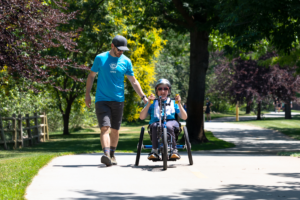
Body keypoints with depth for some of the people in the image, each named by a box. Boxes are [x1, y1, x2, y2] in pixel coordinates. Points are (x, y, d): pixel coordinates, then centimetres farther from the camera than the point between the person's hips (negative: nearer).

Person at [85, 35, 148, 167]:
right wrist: (87, 94, 6)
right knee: (105, 127, -16)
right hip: (102, 100, -2)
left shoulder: (126, 61, 5)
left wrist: (143, 96, 3)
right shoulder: (100, 58, 1)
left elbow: (133, 81, 11)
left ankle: (112, 155, 22)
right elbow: (91, 76, 10)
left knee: (115, 130, 8)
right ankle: (106, 154, -29)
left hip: (118, 100, 3)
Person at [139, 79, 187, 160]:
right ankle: (154, 150, -31)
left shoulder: (173, 103, 21)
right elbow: (141, 117, 7)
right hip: (156, 122, 0)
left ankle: (174, 150, -32)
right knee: (155, 125, -36)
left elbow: (184, 117, 11)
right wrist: (149, 103, -2)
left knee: (168, 126, -37)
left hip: (171, 122, 0)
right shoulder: (153, 103, 20)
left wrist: (179, 104, -2)